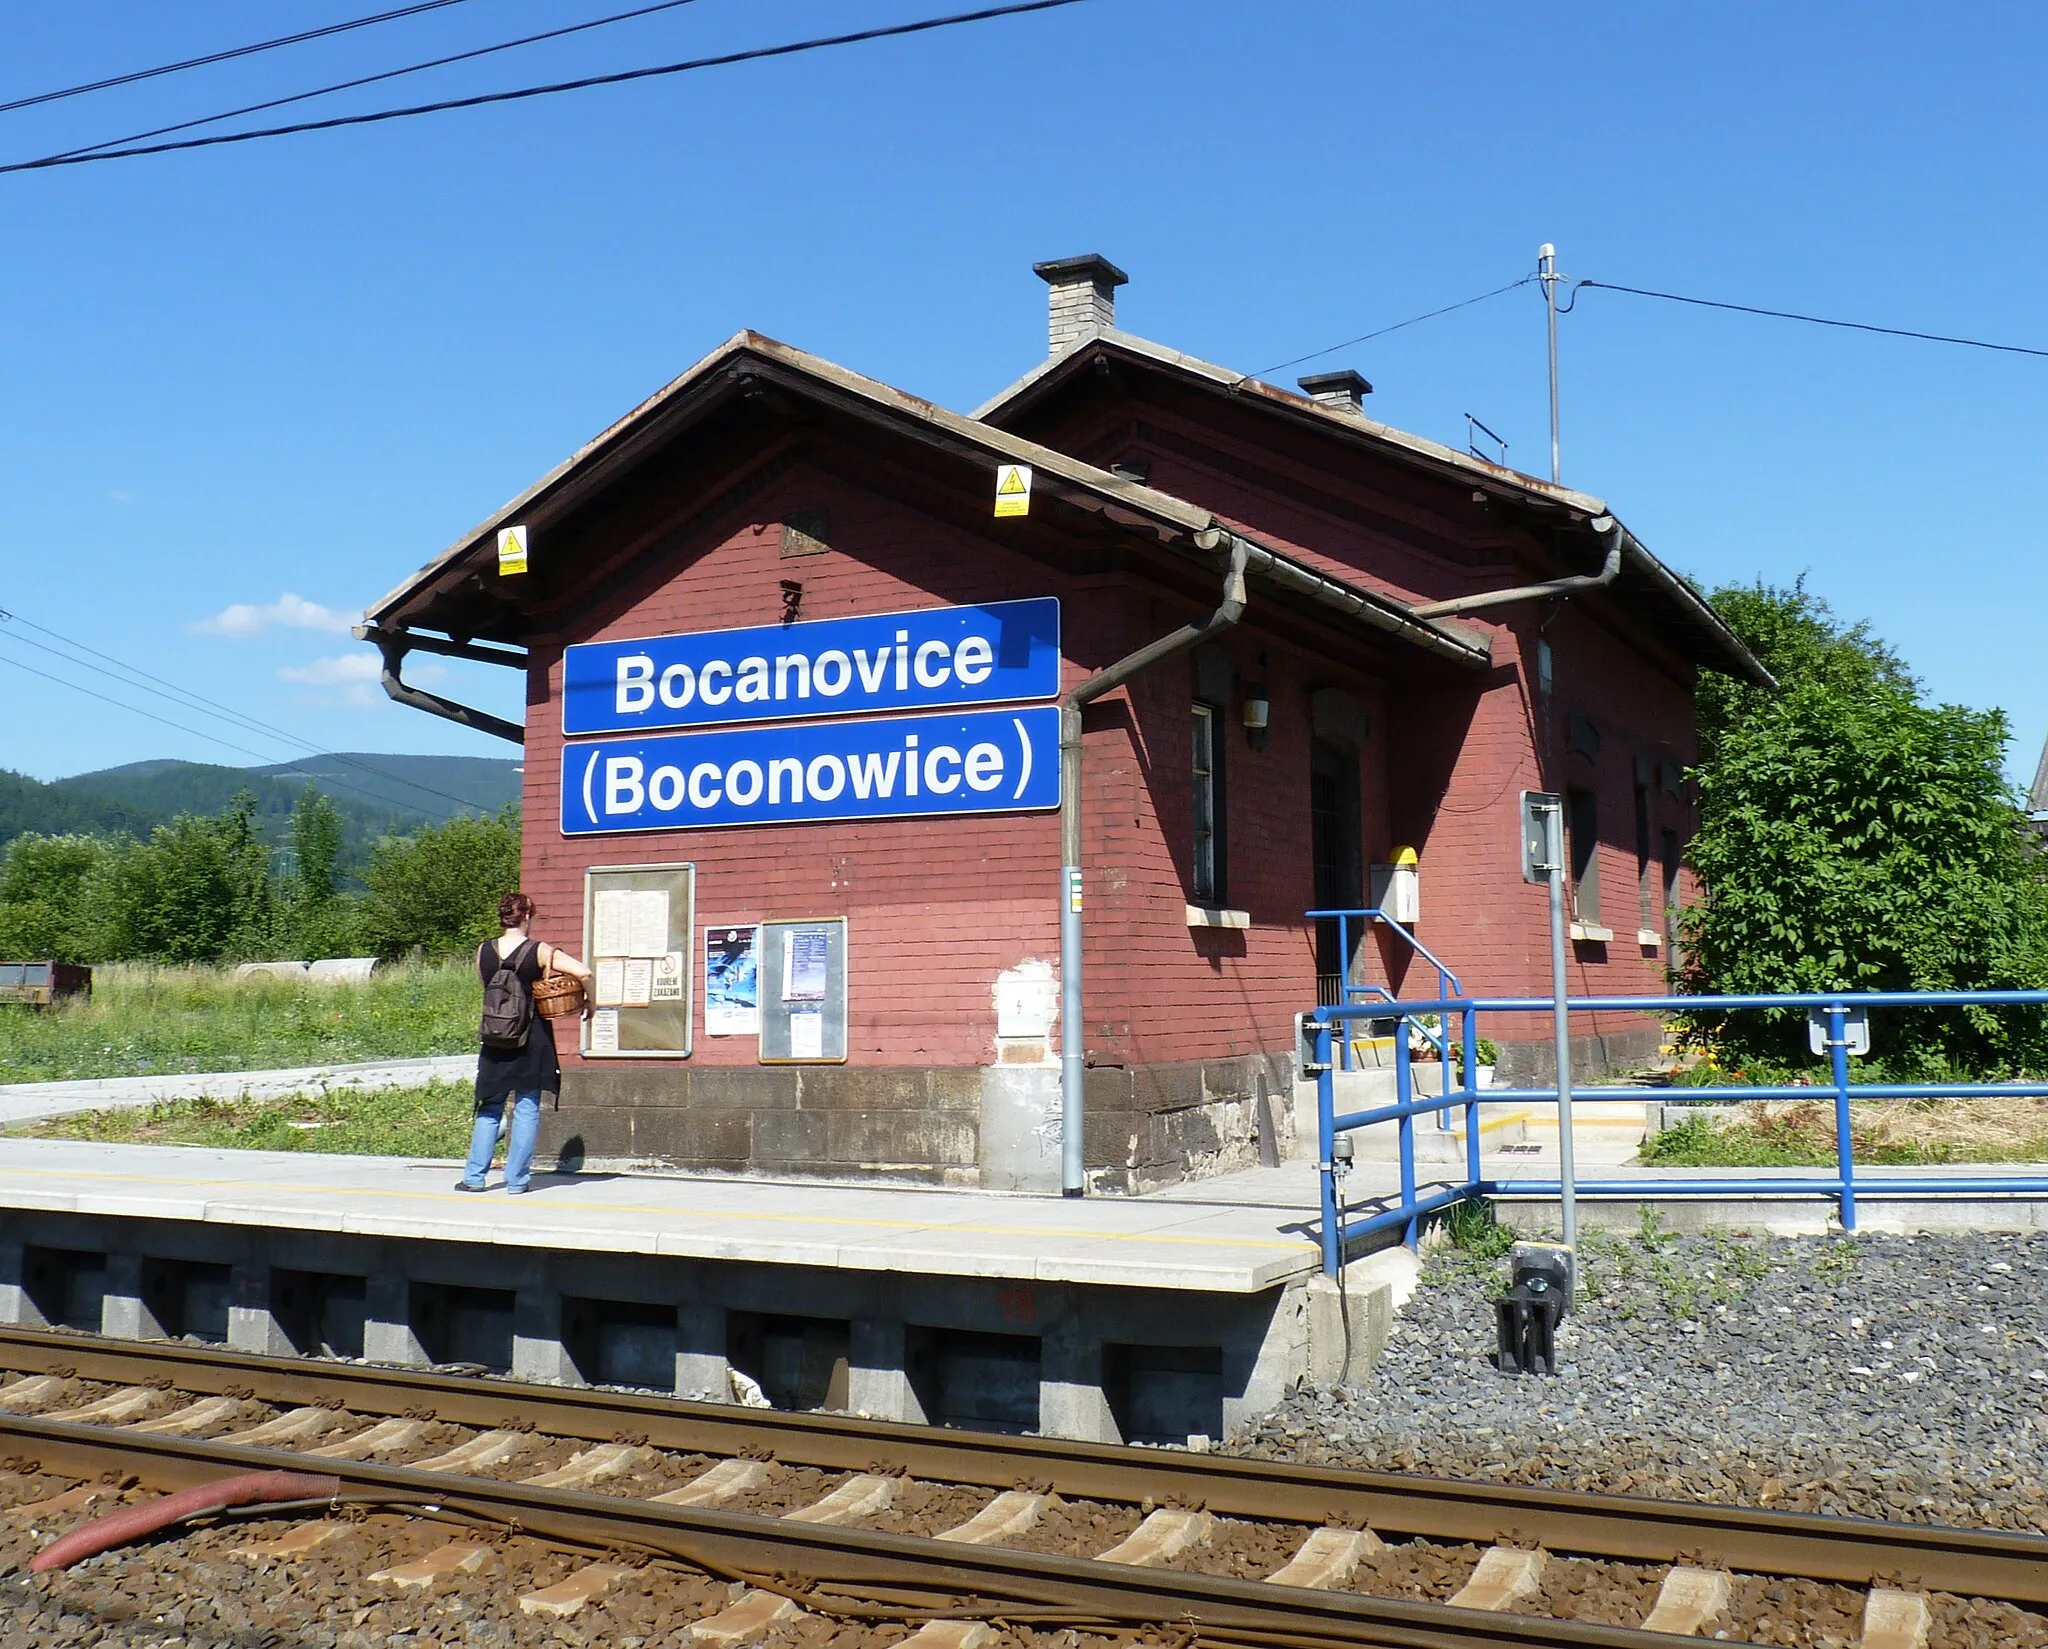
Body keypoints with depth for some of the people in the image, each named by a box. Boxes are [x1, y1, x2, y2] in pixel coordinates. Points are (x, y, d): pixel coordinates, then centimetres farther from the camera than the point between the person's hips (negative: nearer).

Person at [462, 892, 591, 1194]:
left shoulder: (483, 951, 0)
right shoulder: (540, 952, -10)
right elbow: (584, 972, -16)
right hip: (533, 1038, -3)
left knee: (490, 1108, 13)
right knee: (527, 1108, 4)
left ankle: (474, 1176, 11)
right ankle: (517, 1180, 5)